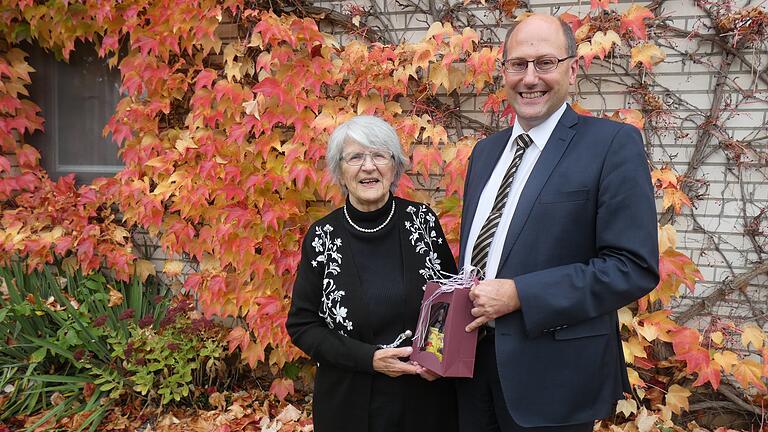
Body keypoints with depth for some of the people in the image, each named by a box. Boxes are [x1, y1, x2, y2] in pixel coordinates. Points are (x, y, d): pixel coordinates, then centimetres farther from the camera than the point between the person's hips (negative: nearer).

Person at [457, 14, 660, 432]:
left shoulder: (613, 143, -10)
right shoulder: (485, 151, 10)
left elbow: (635, 267, -16)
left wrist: (518, 294, -20)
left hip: (553, 373, -5)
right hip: (474, 358, 6)